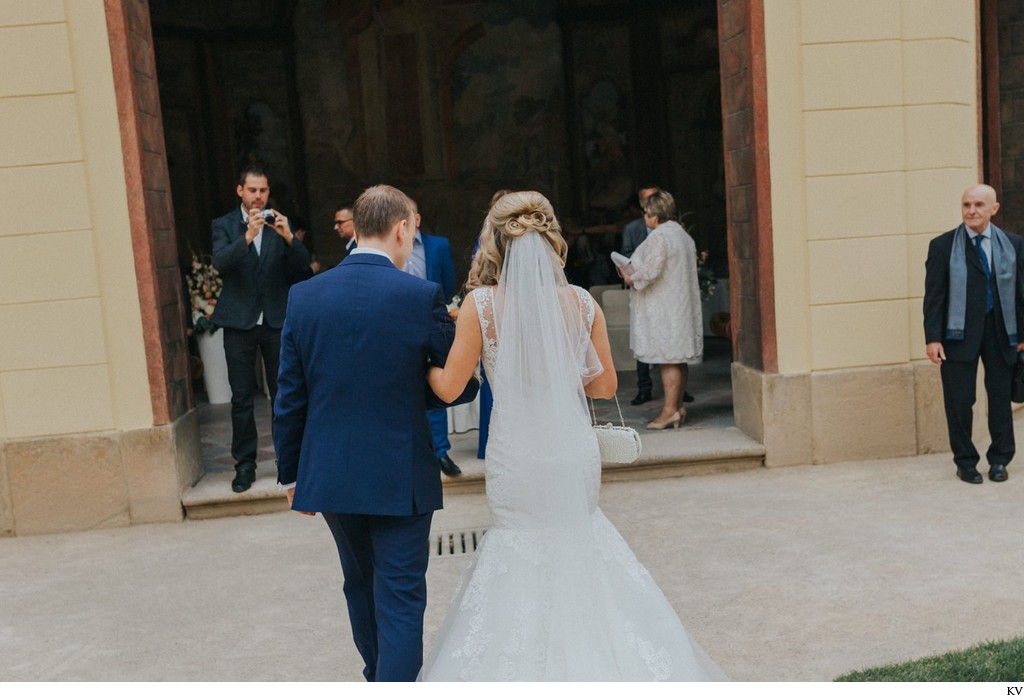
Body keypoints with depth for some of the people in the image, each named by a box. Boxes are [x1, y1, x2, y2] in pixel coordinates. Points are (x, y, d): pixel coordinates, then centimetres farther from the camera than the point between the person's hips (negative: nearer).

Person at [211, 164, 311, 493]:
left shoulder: (280, 223, 7)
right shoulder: (224, 225, 3)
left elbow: (303, 265, -3)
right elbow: (220, 263, -15)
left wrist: (288, 237, -21)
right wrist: (247, 236, -30)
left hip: (276, 321, 1)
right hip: (240, 323, -1)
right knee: (242, 398, 4)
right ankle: (245, 464, 12)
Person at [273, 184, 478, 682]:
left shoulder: (303, 296, -2)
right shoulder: (422, 296, -13)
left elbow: (289, 398, 2)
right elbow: (461, 386, -6)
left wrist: (290, 473, 12)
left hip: (328, 474, 5)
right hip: (399, 477, -5)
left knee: (361, 586, 24)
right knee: (400, 599, 5)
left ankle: (378, 678, 45)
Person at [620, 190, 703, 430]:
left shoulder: (658, 236, -14)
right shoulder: (684, 235, 16)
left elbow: (651, 271, -21)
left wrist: (631, 278, -3)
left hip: (663, 308, -9)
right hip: (682, 307, 9)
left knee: (668, 358, -8)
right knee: (679, 358, 10)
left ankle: (670, 410, -6)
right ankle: (678, 406, 15)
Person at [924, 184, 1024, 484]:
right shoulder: (943, 245, -2)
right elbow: (933, 295, -5)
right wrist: (932, 338, -11)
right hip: (959, 333, -2)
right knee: (959, 401, 3)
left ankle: (1000, 459, 24)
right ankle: (965, 462, 17)